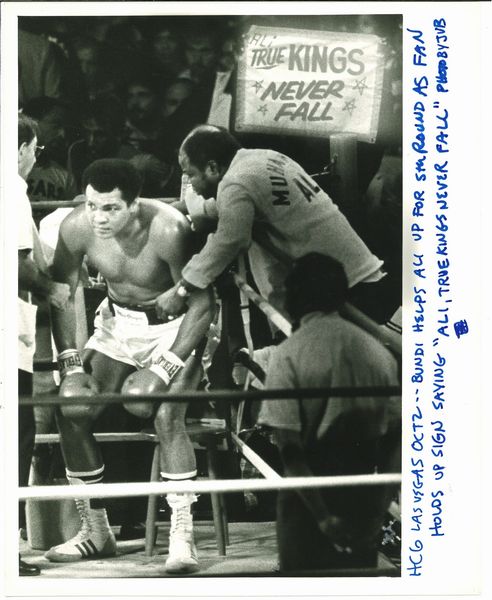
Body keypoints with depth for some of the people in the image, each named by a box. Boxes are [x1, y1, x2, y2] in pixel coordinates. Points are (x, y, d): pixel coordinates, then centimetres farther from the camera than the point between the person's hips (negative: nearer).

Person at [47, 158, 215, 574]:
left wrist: (166, 366, -28)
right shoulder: (77, 228, -16)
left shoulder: (167, 230, -30)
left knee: (166, 413, -29)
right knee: (72, 406, -12)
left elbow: (203, 302, -24)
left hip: (177, 325, -5)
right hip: (119, 322, 5)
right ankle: (95, 531, 3)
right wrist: (70, 362, -9)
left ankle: (182, 535, -21)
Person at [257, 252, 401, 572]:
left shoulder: (288, 354, -10)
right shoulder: (378, 351, 1)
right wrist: (381, 506, 0)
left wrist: (322, 517, -15)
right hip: (365, 499, 4)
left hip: (309, 498, -4)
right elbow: (396, 437, 0)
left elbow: (290, 447, -16)